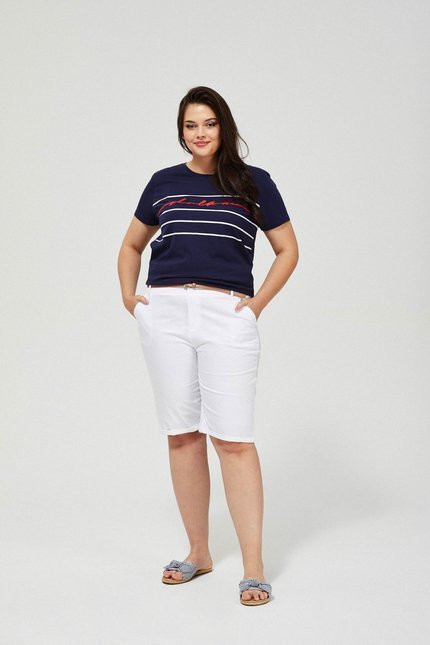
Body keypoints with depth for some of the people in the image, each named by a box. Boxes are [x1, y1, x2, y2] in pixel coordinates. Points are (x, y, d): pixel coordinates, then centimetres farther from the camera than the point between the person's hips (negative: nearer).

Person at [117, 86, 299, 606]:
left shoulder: (253, 183, 9)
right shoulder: (163, 183, 15)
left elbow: (288, 250, 13)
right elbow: (132, 245, 26)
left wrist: (259, 302, 2)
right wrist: (128, 295, 11)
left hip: (227, 315, -3)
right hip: (164, 313, 3)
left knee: (233, 438, -9)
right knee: (182, 436, 5)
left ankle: (253, 567, -5)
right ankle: (198, 552, 17)